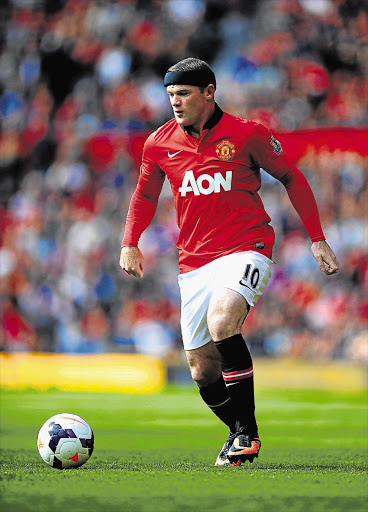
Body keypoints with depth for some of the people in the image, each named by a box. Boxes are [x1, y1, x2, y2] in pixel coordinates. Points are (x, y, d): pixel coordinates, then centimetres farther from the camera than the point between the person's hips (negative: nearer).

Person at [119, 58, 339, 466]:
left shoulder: (246, 134, -5)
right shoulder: (159, 143, 5)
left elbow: (291, 178, 6)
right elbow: (145, 195, 22)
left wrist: (317, 239, 3)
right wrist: (130, 243, 7)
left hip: (245, 251, -5)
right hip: (193, 263, 5)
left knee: (222, 321, -33)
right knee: (201, 370, 4)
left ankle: (246, 430, -23)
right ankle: (240, 435, 30)